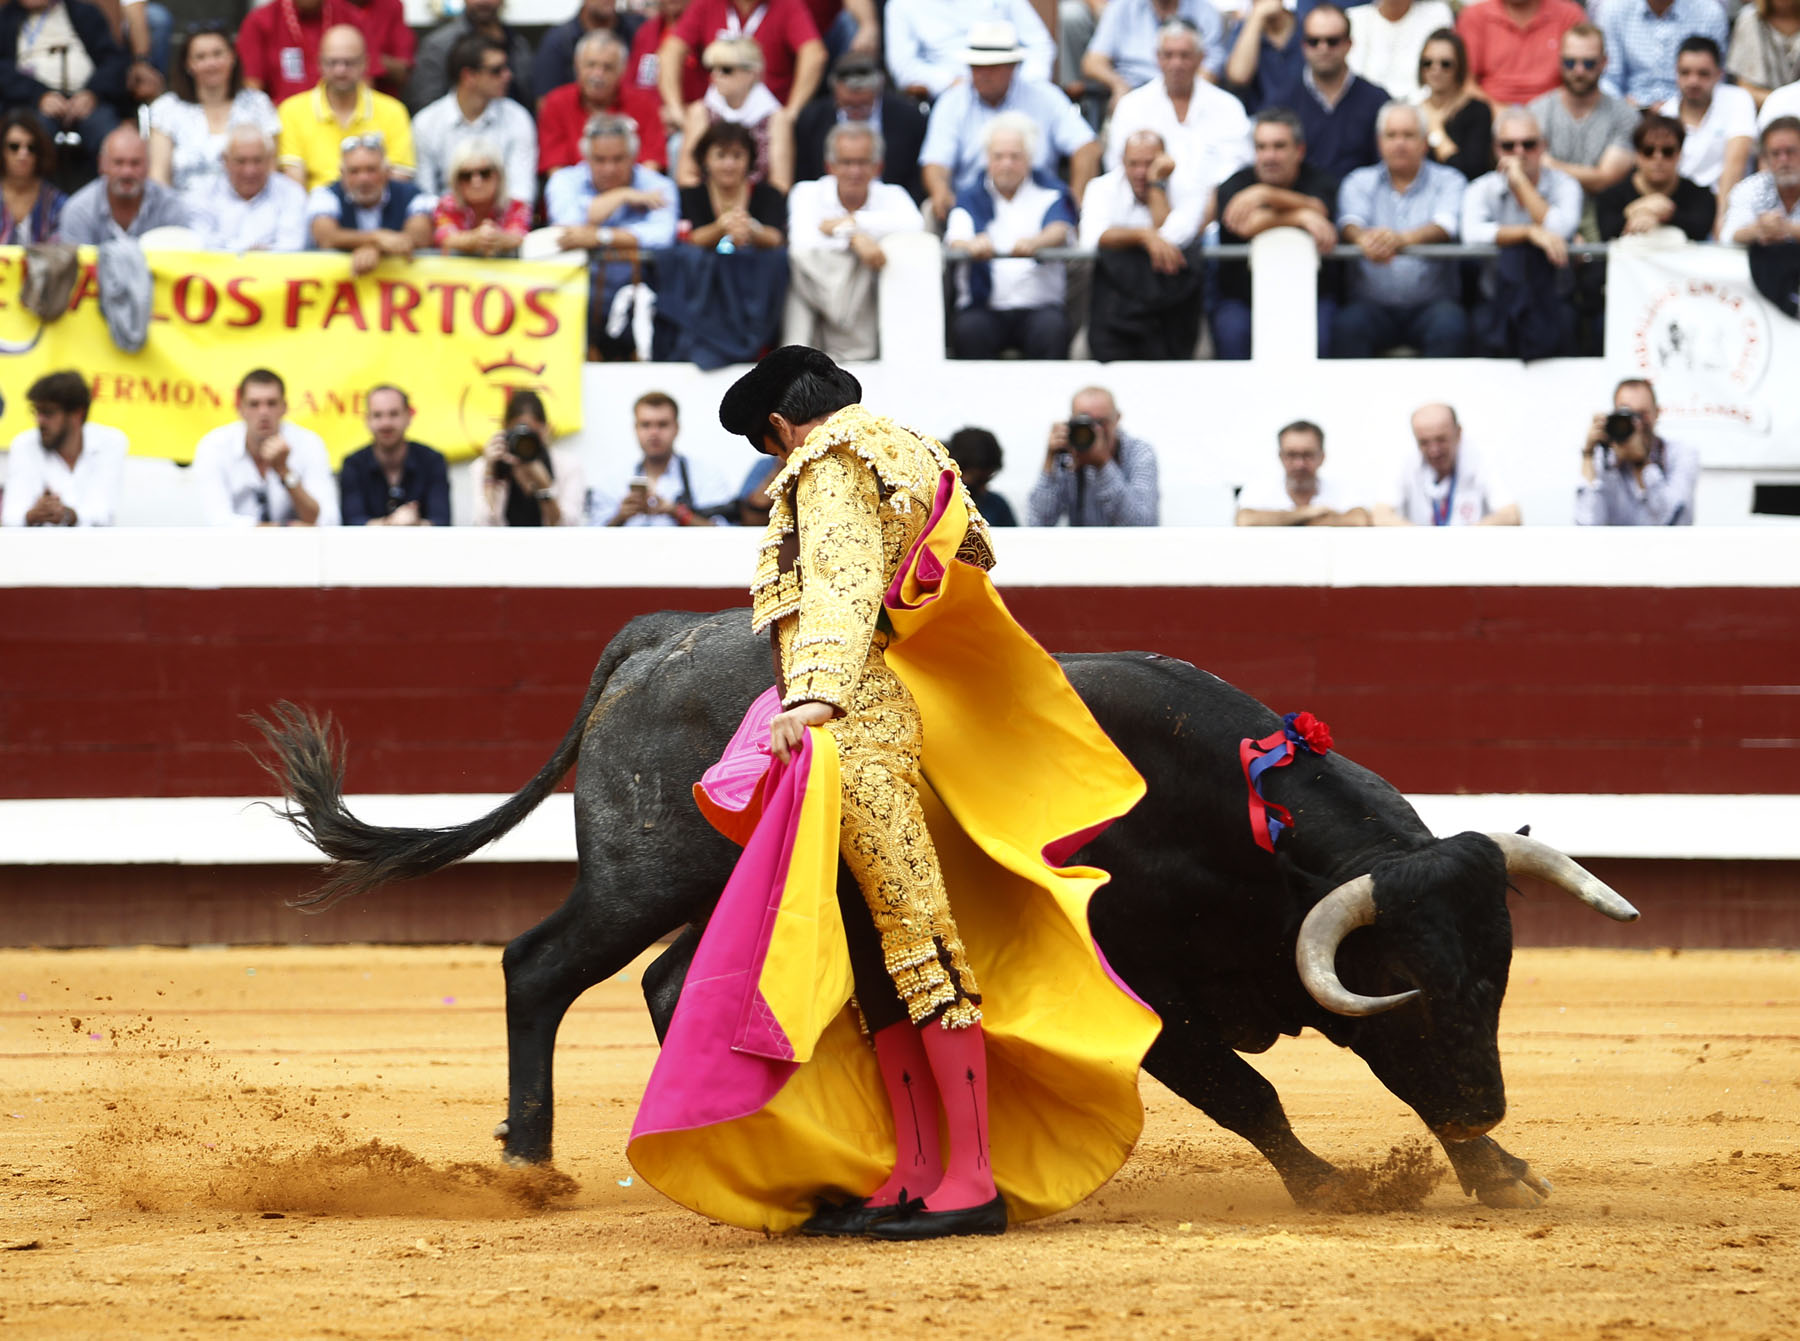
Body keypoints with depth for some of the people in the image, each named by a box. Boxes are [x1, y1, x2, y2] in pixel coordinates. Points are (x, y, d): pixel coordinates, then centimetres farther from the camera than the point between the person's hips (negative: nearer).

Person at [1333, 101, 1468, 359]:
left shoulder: (1447, 181, 10)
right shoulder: (1360, 182, 15)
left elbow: (1446, 225, -11)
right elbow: (1350, 223, -5)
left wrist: (1402, 239, -34)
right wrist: (1364, 239, -33)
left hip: (1431, 302, -1)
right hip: (1373, 302, 1)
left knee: (1450, 327, -33)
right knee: (1346, 327, -31)